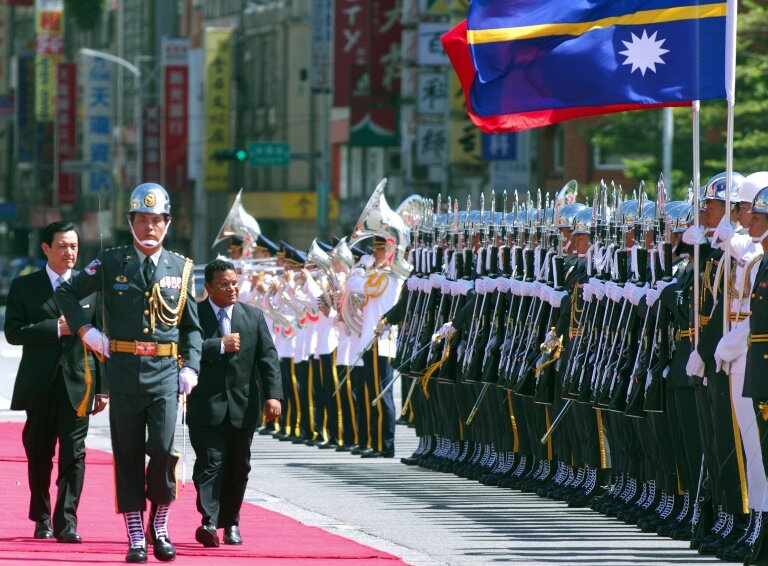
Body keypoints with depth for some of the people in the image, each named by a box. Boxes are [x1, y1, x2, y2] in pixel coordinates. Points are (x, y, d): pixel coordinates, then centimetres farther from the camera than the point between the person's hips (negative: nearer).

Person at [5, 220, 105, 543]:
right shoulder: (24, 287, 5)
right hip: (40, 384, 1)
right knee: (39, 454, 9)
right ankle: (42, 519, 23)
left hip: (77, 383, -1)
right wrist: (56, 328, -15)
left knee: (74, 453, -9)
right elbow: (13, 332, -5)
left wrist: (103, 388, 2)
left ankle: (67, 522, -9)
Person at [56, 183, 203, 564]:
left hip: (166, 371, 0)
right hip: (124, 371, 0)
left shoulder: (181, 268, 8)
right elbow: (66, 294, 12)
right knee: (128, 454, 3)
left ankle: (159, 528, 8)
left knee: (163, 449, -12)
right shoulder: (111, 263, 4)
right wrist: (85, 331, 1)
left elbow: (192, 326, 12)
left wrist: (191, 367, 0)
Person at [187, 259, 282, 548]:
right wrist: (220, 345, -19)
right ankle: (209, 522, -20)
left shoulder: (254, 316, 8)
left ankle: (230, 523, 22)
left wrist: (273, 395, -9)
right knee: (210, 463, -12)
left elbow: (268, 356, 2)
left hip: (243, 406, 4)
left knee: (238, 467, 10)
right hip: (206, 405, -4)